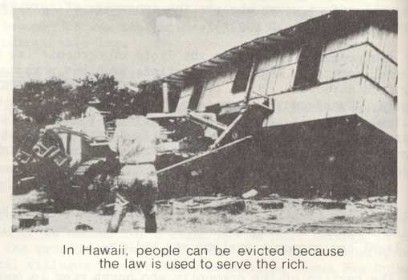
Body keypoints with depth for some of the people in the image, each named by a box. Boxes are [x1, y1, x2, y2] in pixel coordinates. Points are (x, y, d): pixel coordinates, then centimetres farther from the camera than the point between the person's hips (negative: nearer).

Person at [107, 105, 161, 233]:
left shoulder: (122, 125, 2)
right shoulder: (153, 126, 5)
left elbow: (113, 149, 1)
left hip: (127, 171, 0)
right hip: (148, 170, 0)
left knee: (118, 212, 2)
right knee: (150, 214, 12)